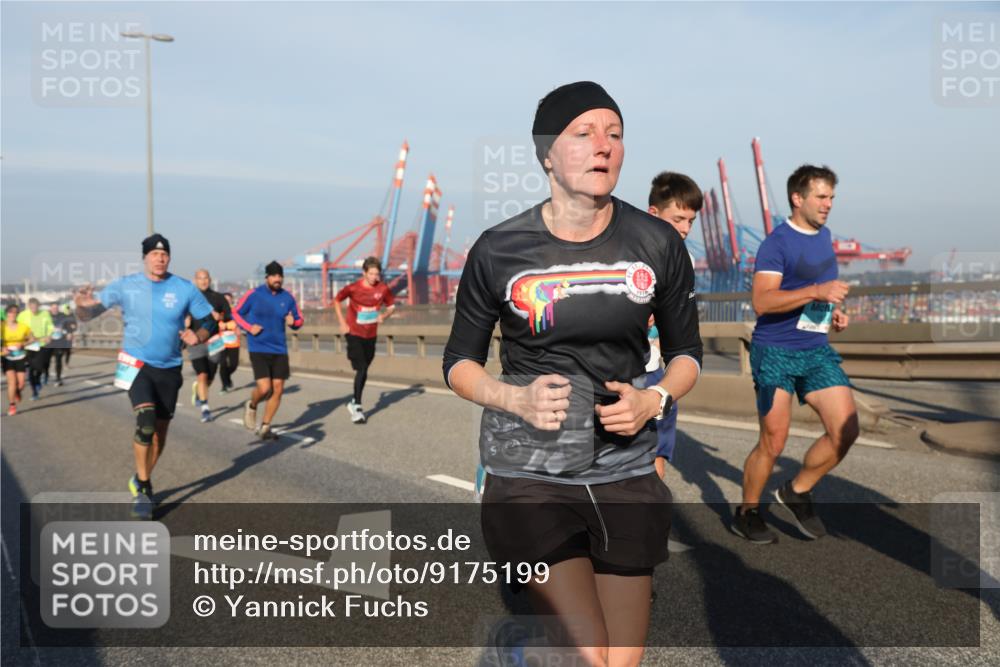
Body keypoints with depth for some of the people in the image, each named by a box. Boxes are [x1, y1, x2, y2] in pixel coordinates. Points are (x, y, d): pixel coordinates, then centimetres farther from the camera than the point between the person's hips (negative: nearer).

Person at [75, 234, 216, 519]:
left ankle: (141, 480, 35)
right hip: (136, 365, -2)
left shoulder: (184, 289, -5)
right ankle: (142, 488, -7)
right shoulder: (125, 285, -6)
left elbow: (209, 320, 2)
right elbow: (89, 314, -6)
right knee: (145, 421, -22)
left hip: (169, 369, 3)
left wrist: (198, 336, -19)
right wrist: (83, 305, -29)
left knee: (160, 431, 11)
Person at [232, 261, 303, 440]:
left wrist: (293, 322, -12)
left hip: (280, 350, 4)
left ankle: (265, 427, 19)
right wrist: (249, 327, -10)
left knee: (278, 390, 3)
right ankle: (251, 406, 21)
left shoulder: (288, 297, 3)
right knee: (264, 388, -15)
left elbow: (299, 320, 12)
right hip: (258, 349, -4)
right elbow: (236, 313, 6)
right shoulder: (253, 295, -5)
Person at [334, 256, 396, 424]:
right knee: (361, 369, -13)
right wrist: (342, 323, -4)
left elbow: (391, 305, 8)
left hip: (371, 335, 4)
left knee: (364, 371, 13)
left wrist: (384, 315, -14)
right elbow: (337, 300, 1)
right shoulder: (353, 288, -13)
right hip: (354, 334, -4)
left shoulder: (383, 289, -7)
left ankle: (354, 403, 31)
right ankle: (356, 407, -3)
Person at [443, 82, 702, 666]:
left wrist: (654, 400, -10)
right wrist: (516, 399, -15)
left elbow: (687, 353, 11)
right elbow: (459, 363, 4)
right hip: (528, 475, -3)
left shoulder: (658, 244, 0)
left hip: (625, 473, 3)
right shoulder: (499, 251, -6)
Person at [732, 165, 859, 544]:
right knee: (773, 442, 0)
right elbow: (762, 301, -23)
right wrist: (817, 291, -30)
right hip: (775, 352, -7)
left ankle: (797, 492, 18)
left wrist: (835, 314, 9)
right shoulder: (777, 243, -12)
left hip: (817, 350, 7)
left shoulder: (824, 236, 13)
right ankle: (747, 514, 20)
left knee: (846, 431, -3)